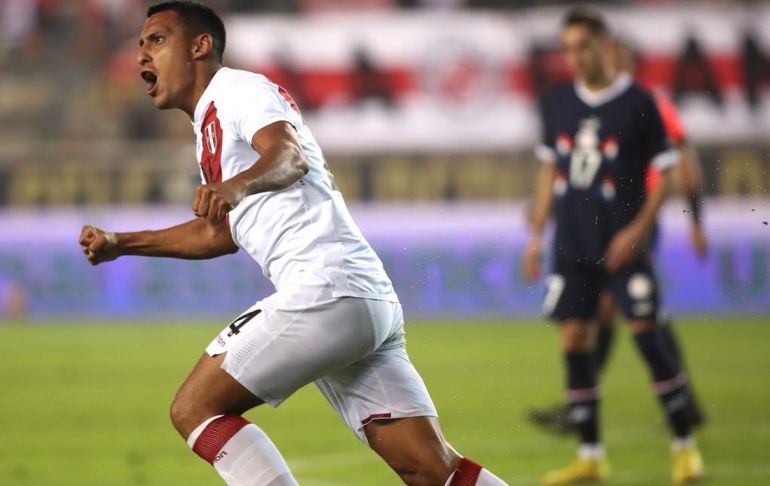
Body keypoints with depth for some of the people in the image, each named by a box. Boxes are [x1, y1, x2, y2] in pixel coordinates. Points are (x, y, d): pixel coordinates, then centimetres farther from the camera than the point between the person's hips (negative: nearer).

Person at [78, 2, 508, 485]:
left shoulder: (239, 87, 2)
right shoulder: (212, 124, 29)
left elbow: (290, 156, -19)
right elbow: (221, 233, 42)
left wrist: (236, 187, -39)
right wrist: (121, 244, 41)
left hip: (327, 287, -9)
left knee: (195, 408, -5)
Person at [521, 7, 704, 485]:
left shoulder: (637, 102, -7)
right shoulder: (558, 103, 7)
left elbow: (665, 172, -4)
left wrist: (638, 230, -14)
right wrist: (537, 235, 12)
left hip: (622, 244, -5)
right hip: (573, 244, 5)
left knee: (647, 334, -10)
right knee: (575, 342, 2)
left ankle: (684, 445, 1)